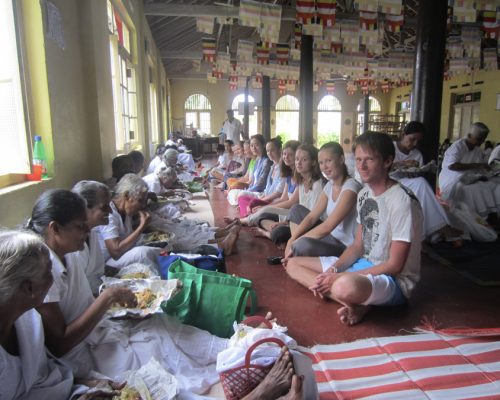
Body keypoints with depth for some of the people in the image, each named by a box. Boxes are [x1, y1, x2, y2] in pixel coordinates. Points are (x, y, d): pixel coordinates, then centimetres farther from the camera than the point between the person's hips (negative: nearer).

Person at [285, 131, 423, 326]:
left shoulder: (402, 201, -20)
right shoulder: (364, 194, 6)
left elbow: (394, 266, -19)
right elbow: (358, 245, 10)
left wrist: (339, 276, -20)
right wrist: (332, 270, -8)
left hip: (394, 281, -9)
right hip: (363, 265, 9)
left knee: (346, 286, -44)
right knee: (293, 264, 3)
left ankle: (355, 301, -9)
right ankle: (355, 302, -11)